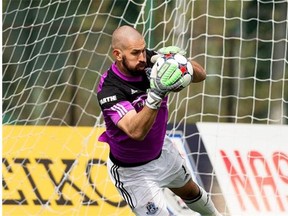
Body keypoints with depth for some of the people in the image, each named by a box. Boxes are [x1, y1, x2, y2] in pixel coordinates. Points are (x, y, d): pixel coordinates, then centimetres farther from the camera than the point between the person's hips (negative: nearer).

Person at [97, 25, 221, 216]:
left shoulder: (151, 60, -18)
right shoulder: (110, 90, -34)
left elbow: (200, 75, -15)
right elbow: (136, 132, -46)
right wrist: (156, 95, -58)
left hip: (162, 151, 7)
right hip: (132, 169, -7)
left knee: (189, 191, 30)